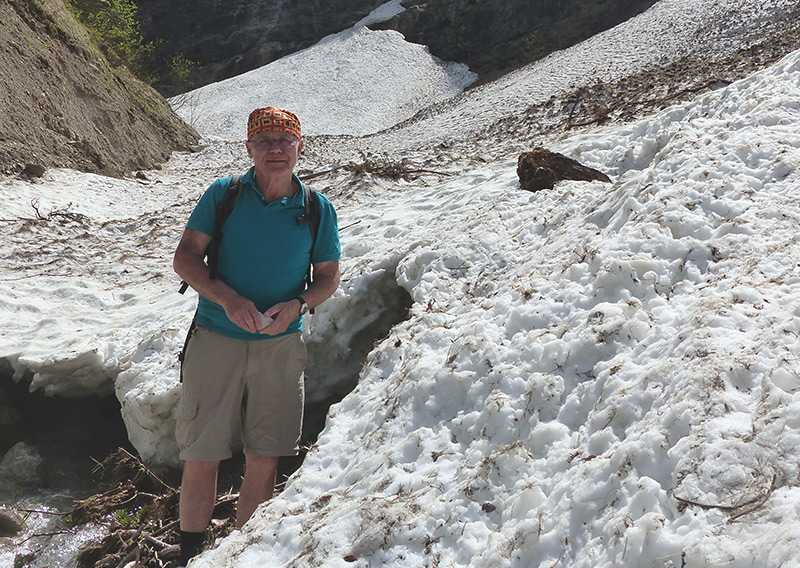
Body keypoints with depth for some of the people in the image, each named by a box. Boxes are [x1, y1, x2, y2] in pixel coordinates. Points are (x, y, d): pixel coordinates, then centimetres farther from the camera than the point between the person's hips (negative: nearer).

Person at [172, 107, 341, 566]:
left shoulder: (318, 209, 2)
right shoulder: (223, 195, -1)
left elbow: (329, 277, 8)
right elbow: (186, 258, -3)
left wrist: (296, 304, -13)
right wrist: (228, 298, -20)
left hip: (281, 345, 1)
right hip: (216, 340, -1)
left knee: (264, 463, 4)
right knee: (201, 460, 2)